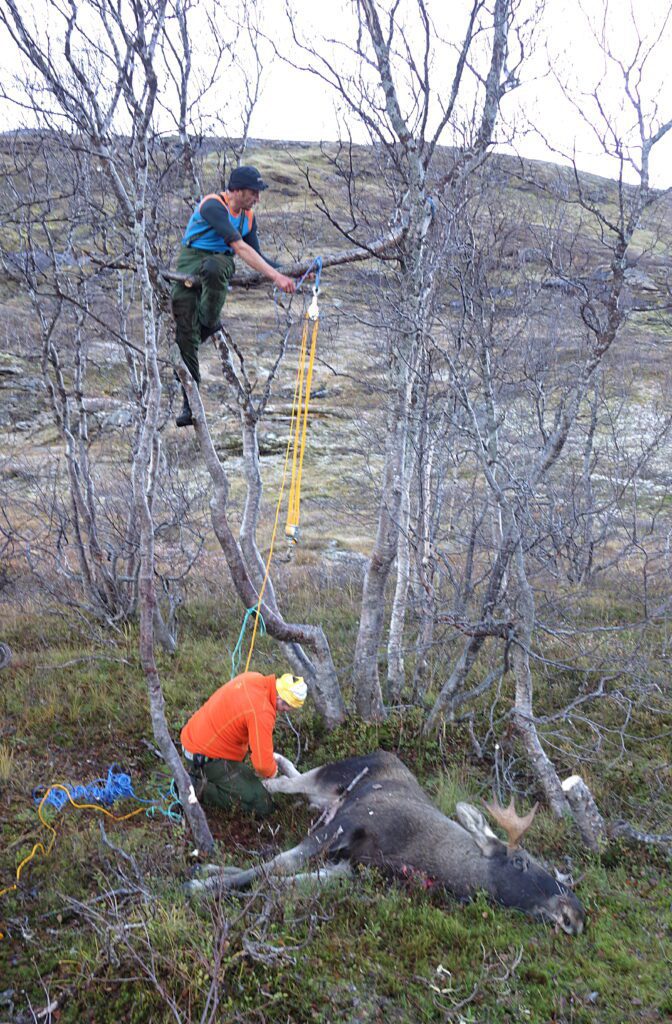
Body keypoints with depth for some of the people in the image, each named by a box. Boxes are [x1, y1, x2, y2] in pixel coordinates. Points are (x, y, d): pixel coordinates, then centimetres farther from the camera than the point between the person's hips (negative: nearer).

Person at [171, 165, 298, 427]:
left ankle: (209, 322, -10)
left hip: (221, 261, 3)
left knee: (213, 269, -38)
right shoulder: (213, 206, -18)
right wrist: (274, 276, -32)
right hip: (191, 258, -3)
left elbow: (255, 255, 14)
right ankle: (190, 403, 2)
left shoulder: (247, 216, 5)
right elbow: (240, 247, -27)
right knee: (185, 337, -7)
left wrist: (282, 276, -1)